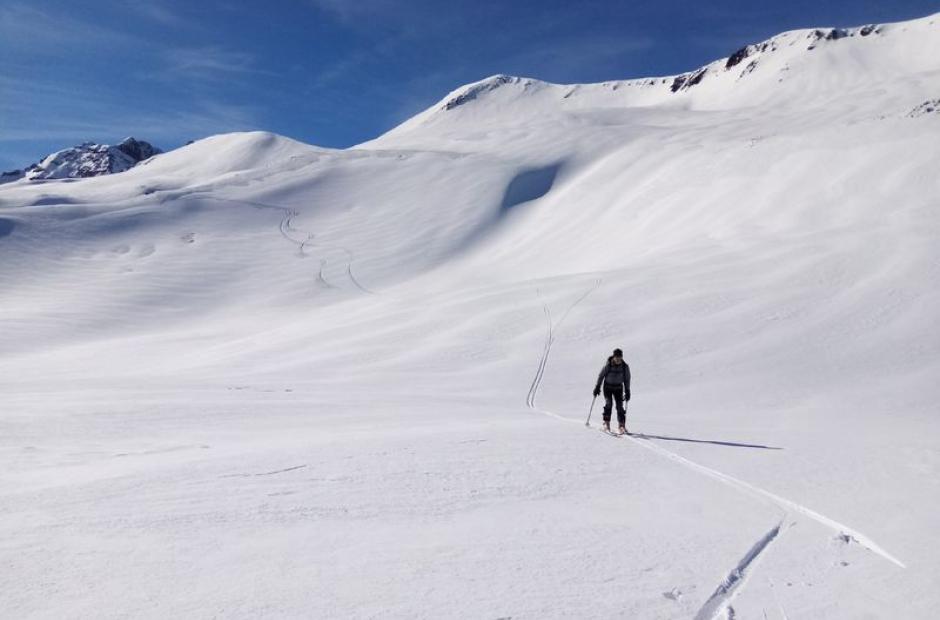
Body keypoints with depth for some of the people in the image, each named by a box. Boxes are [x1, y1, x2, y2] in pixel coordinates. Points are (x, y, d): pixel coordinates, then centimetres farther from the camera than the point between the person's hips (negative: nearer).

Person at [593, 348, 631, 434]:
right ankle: (606, 423, -11)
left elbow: (627, 379, 2)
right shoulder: (608, 365, -17)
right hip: (608, 387, -2)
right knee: (608, 404, -18)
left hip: (618, 388, 2)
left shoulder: (625, 366, -9)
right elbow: (601, 376, -6)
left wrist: (627, 391, 1)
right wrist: (597, 387, -4)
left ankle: (622, 425, -3)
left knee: (620, 405, -8)